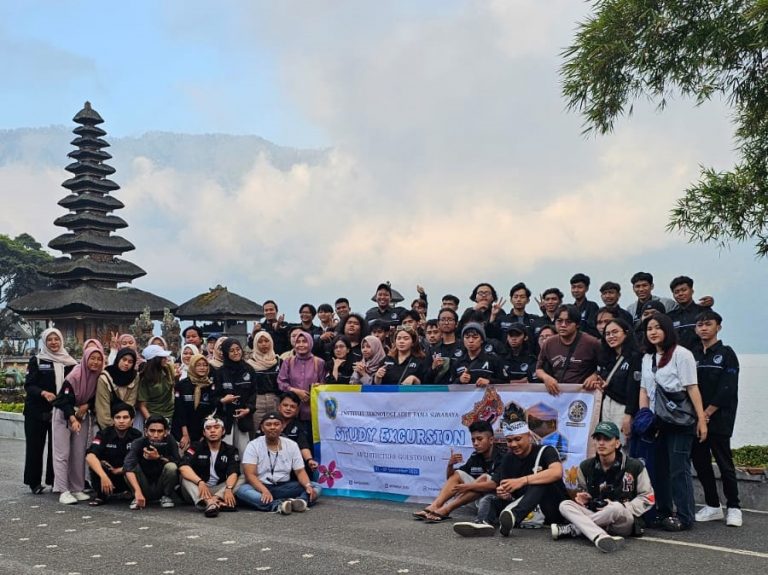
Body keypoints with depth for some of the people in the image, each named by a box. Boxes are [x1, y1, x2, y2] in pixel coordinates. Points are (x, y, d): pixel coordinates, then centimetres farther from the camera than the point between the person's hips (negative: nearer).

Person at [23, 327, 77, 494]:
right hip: (37, 411, -2)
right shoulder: (37, 360, 1)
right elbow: (29, 385, -6)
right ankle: (34, 482, 12)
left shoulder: (68, 362, 8)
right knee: (35, 446, 3)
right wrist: (43, 393, -24)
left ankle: (54, 480, 12)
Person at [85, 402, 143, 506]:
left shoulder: (137, 435, -8)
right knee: (95, 463, -28)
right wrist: (103, 476, -41)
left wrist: (120, 470, -20)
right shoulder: (104, 433, -11)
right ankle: (101, 495, -2)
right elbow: (89, 456, -27)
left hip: (127, 476, 0)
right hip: (107, 477, 0)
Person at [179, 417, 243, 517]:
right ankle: (209, 502, -51)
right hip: (198, 490, -1)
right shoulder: (196, 447, -1)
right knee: (184, 476, -26)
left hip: (219, 490, 1)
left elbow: (233, 473, -13)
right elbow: (183, 467, -20)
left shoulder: (231, 450, 4)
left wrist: (228, 489, -35)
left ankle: (215, 499, -40)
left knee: (242, 479, -17)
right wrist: (200, 482, -36)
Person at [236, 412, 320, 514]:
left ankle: (300, 501, -48)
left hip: (285, 488, 3)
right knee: (242, 490, -35)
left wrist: (308, 486, -20)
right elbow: (250, 474, -13)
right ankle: (279, 505, -50)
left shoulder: (292, 445, 5)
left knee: (315, 487, -18)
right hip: (260, 487, -3)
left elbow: (300, 471, 3)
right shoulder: (253, 446, -4)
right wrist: (264, 491, -31)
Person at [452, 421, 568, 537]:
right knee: (488, 499, -10)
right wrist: (503, 493, -23)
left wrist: (522, 481, -36)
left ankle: (513, 515, -46)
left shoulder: (545, 451, -8)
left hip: (554, 510, -5)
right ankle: (484, 522, -44)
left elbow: (557, 472, -29)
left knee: (542, 480, -29)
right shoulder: (508, 459, 8)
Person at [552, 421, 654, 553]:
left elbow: (648, 498, 0)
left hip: (625, 523, -4)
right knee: (565, 505, -20)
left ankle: (572, 529, -24)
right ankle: (601, 538, -44)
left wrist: (623, 508, -14)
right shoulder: (586, 466, 7)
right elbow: (581, 491, 21)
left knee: (616, 508, -38)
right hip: (598, 519, 4)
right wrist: (582, 497, -4)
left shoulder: (635, 467, -3)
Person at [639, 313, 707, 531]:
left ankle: (684, 517, 2)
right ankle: (663, 513, 18)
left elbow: (692, 388, -10)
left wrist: (701, 419, -14)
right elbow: (644, 390, 12)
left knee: (679, 468, -5)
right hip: (656, 421, 6)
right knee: (659, 468, 8)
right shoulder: (647, 358, 13)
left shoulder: (681, 354, -5)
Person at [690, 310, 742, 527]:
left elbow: (727, 389, -9)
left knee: (725, 463, -2)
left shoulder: (726, 354, -1)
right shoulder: (692, 355, 12)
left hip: (718, 419, -5)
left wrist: (707, 413, -13)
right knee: (700, 462, 7)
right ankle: (712, 506, 18)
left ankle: (733, 507, 9)